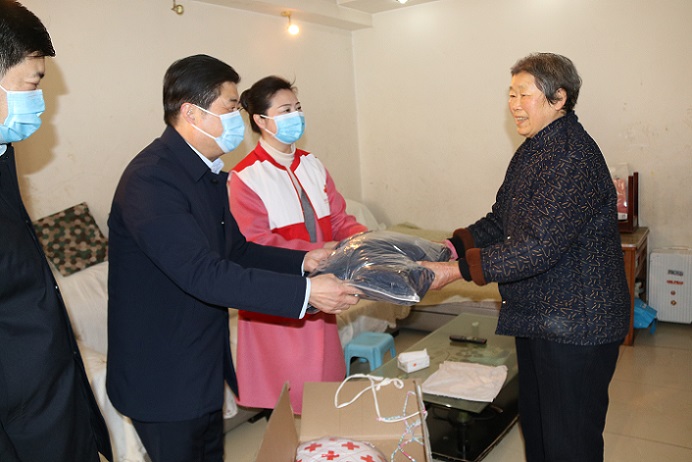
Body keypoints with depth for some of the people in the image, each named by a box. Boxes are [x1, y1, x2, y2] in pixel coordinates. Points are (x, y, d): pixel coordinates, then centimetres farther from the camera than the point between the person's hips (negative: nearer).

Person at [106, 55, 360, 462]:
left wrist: (302, 261, -3)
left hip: (204, 363, 9)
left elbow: (236, 250, 11)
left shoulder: (208, 174, 6)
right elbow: (202, 274, -33)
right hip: (163, 377, -9)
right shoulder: (150, 179, -25)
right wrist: (305, 292, -33)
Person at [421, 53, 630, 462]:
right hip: (537, 316, 10)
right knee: (535, 423, 24)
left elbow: (538, 247, -28)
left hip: (576, 325, -9)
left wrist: (459, 269, -25)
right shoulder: (532, 151, 10)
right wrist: (454, 245, -3)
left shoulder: (574, 159, -23)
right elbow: (501, 221, 12)